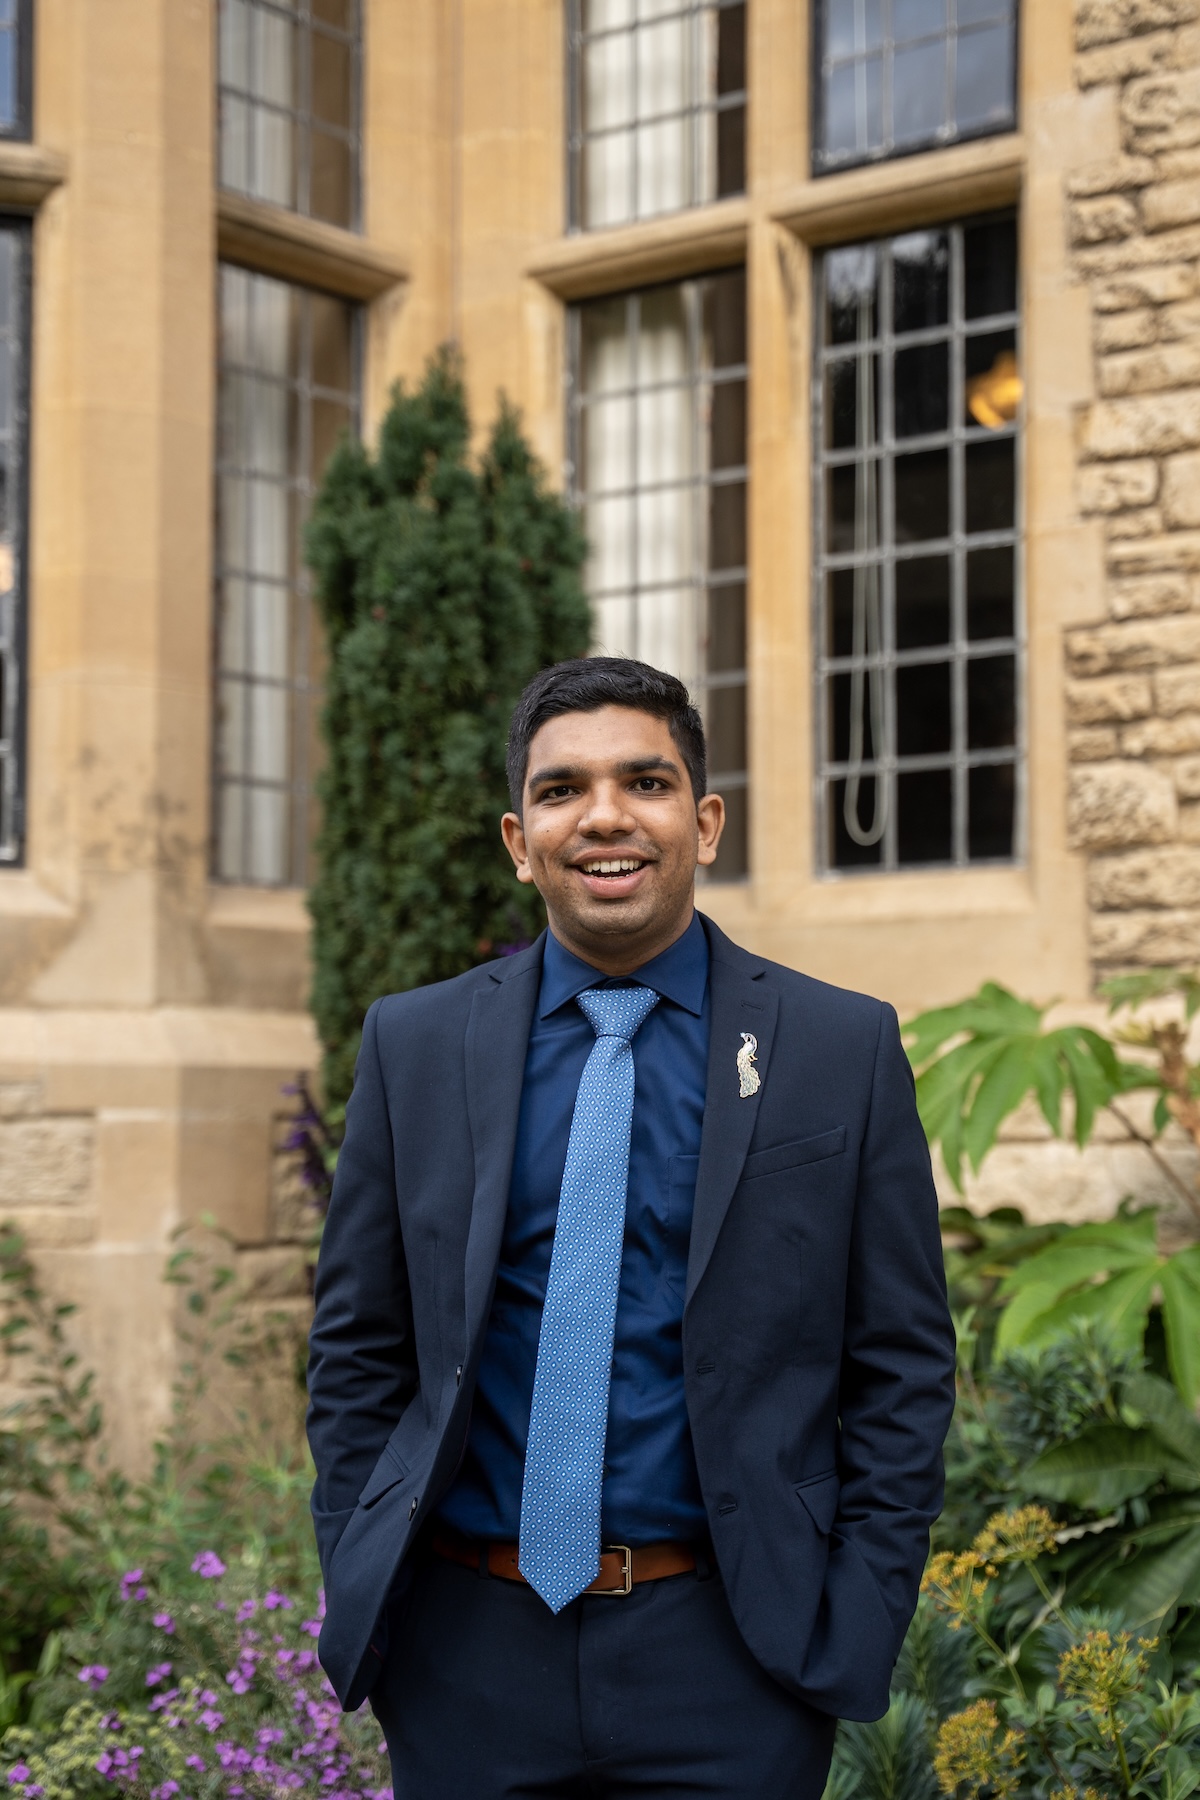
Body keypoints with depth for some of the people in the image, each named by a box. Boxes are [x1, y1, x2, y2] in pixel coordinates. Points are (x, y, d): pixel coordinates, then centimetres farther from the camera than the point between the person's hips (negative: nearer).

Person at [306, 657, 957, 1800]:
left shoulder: (843, 1047, -1)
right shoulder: (413, 1044, 3)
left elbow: (901, 1366, 0)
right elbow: (356, 1349, 7)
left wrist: (858, 1631, -5)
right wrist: (362, 1601, 1)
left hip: (728, 1656, -1)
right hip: (467, 1652, 2)